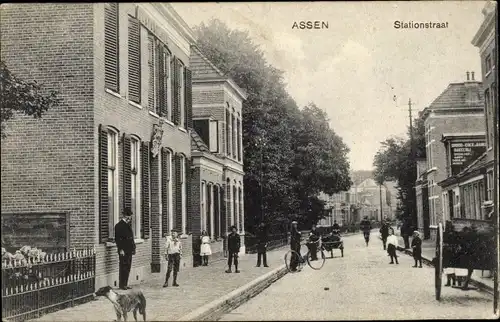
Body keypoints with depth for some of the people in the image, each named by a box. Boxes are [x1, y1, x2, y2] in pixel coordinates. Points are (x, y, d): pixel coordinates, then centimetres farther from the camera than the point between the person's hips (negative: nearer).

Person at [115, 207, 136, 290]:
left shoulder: (128, 225, 18)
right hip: (123, 251, -8)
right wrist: (121, 249, -19)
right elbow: (117, 239, -14)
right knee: (123, 267, -6)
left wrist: (133, 248, 16)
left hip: (129, 250, 8)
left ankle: (125, 284, 15)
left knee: (128, 268, 10)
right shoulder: (119, 225, -8)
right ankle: (121, 284, -1)